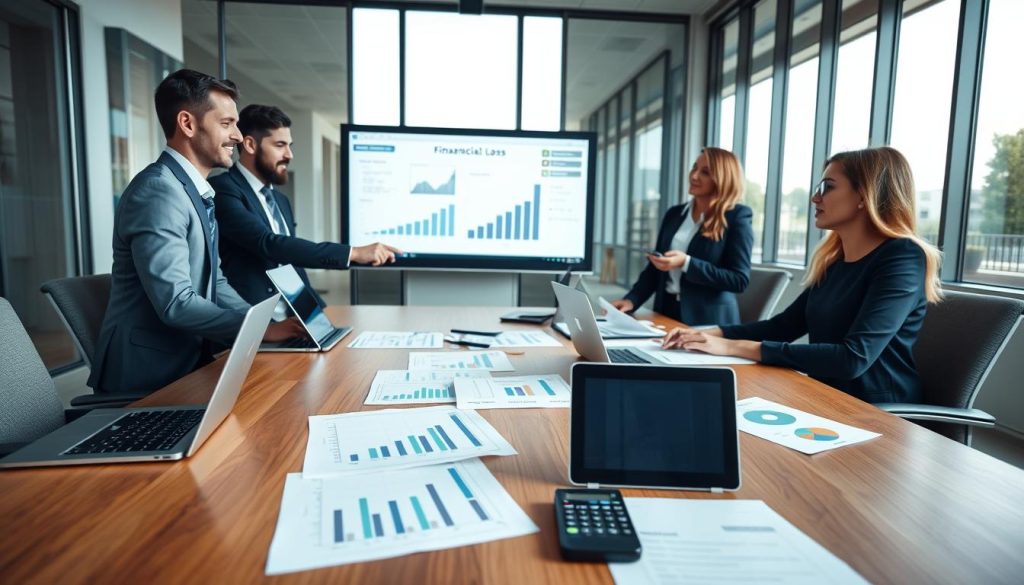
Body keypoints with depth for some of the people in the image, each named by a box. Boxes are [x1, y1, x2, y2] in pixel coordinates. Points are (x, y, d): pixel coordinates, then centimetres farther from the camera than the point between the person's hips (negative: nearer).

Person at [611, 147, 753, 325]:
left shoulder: (737, 217, -4)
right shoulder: (674, 214, 11)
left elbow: (739, 280, -10)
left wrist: (686, 263, -18)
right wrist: (631, 300, -3)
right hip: (667, 312, 4)